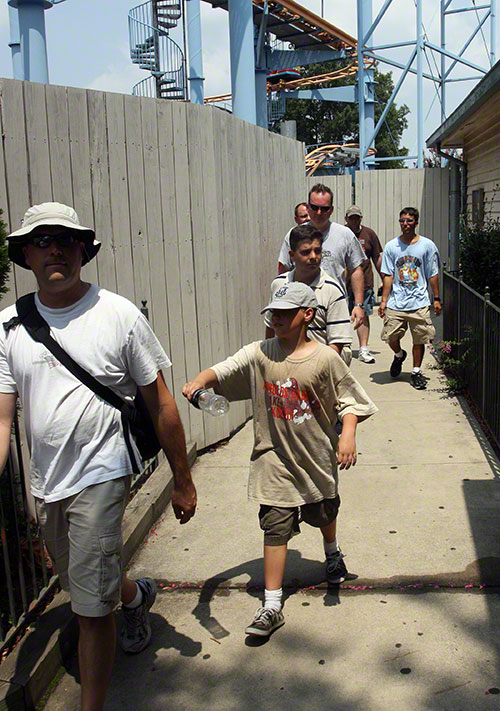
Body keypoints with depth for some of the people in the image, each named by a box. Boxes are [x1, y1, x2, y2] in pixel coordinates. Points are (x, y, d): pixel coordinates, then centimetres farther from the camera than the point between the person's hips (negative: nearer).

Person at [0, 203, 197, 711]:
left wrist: (182, 482, -1)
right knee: (77, 586, 26)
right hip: (44, 481, 5)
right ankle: (135, 595, 58)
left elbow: (161, 406, -4)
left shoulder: (118, 315, -9)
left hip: (99, 476, -5)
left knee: (91, 609, -3)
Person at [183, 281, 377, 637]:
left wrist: (348, 434, -17)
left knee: (324, 514, 24)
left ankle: (333, 555, 58)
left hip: (317, 456, 1)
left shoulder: (326, 358, -10)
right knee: (275, 528, -2)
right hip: (274, 459, -1)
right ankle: (272, 607, 6)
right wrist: (199, 381, -33)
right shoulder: (258, 354, -7)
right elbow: (222, 370, -12)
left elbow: (349, 400, -4)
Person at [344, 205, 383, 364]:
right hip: (343, 282, -1)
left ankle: (363, 349, 2)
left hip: (365, 282, 2)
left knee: (363, 315, 0)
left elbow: (377, 258, 15)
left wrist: (385, 279, 15)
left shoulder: (369, 234, 9)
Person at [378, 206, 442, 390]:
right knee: (390, 336, -1)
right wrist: (383, 301, -1)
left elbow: (433, 275, 7)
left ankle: (416, 372, 19)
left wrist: (436, 299, 6)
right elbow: (388, 276, 3)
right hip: (396, 303, 1)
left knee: (419, 339, 2)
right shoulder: (391, 246, 4)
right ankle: (399, 355, 32)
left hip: (420, 302, 0)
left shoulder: (427, 245, 2)